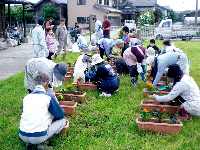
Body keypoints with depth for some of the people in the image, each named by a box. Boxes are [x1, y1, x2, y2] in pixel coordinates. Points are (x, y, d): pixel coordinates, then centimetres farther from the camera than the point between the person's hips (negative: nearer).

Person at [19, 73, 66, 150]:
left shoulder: (26, 97, 10)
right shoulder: (49, 97, -6)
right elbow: (60, 115, 3)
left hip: (22, 136, 5)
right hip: (39, 137, -5)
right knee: (62, 121, 14)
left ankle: (28, 142, 13)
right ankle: (42, 142, 2)